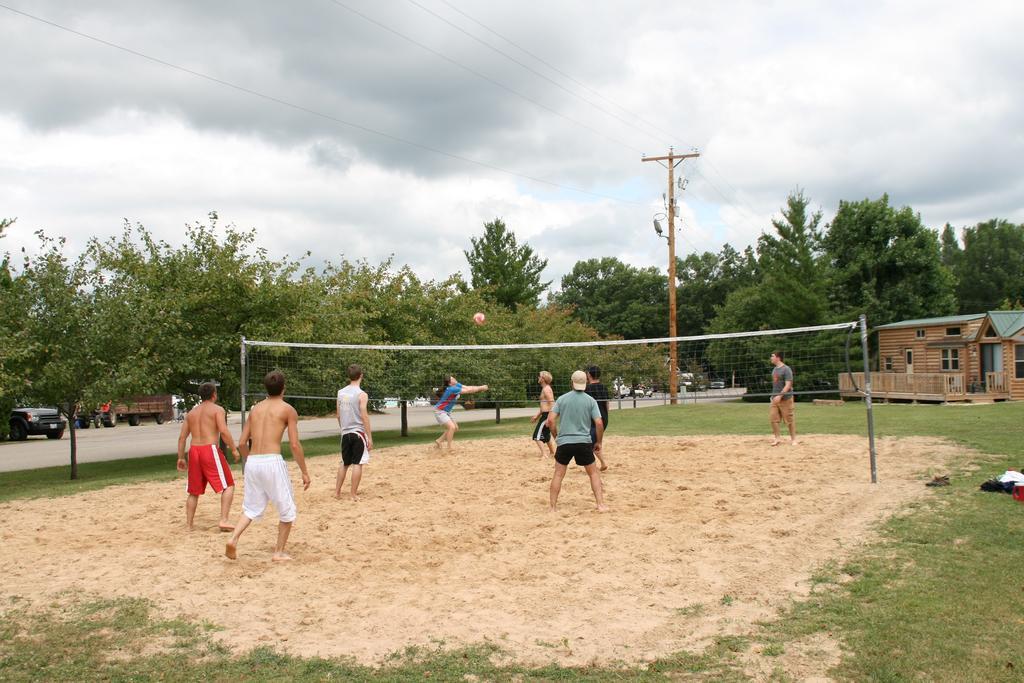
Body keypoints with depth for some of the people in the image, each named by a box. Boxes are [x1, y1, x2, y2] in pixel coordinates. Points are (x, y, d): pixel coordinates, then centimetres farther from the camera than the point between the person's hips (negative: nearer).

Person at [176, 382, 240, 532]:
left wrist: (181, 458, 19)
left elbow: (182, 437, 15)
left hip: (194, 450, 6)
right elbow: (223, 431, -14)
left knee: (194, 491, 15)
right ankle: (224, 520, -11)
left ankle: (189, 525, 15)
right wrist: (234, 449, -7)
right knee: (228, 486, 1)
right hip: (210, 450, -6)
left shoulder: (191, 413, 18)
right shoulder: (217, 409, 0)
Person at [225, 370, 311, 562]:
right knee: (287, 510, 12)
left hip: (252, 462, 5)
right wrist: (305, 472, 2)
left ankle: (233, 539, -4)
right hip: (272, 461, -5)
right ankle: (279, 552, 14)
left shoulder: (255, 408, 16)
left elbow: (242, 442, 14)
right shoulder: (288, 410, 1)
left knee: (251, 508, 18)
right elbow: (295, 445, -5)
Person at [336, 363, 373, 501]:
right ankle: (354, 494, 1)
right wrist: (370, 437, -10)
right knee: (357, 464, 0)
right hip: (358, 432, -5)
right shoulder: (361, 394, -12)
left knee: (344, 463, 17)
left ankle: (337, 491, 20)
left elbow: (338, 415, 11)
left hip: (345, 433, 6)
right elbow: (364, 416, -14)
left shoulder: (341, 393, 5)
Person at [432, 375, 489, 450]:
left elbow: (468, 388, -8)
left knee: (455, 428, 11)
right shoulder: (452, 389, -29)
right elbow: (468, 391, -28)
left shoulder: (456, 385, -3)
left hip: (446, 412, 10)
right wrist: (481, 388, -21)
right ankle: (449, 449, -14)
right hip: (439, 411, -10)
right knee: (452, 427, -22)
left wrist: (481, 387, -19)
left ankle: (438, 441, 21)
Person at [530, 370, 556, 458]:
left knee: (537, 436, -9)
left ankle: (543, 455, -12)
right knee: (546, 436, 22)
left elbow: (552, 404, -22)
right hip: (545, 415, 10)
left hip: (547, 415, -10)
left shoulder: (546, 389, -15)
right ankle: (552, 453, 31)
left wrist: (548, 419, -25)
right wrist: (537, 416, 24)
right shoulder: (545, 389, 17)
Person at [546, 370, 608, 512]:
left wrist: (556, 437, 11)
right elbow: (599, 423, -5)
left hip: (564, 442, 1)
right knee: (594, 473, 13)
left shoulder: (562, 399, 2)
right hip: (584, 442, 0)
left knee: (558, 474, 9)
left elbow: (550, 420, -3)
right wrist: (598, 442, 8)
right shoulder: (590, 400, 0)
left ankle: (553, 507, 8)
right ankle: (600, 505, 7)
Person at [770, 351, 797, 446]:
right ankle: (776, 438, 11)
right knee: (773, 418, 2)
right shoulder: (774, 369, 13)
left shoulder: (786, 369, -13)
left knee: (789, 419, 1)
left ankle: (793, 439, 12)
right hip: (775, 398, 7)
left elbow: (788, 385, -19)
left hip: (785, 398, -7)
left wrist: (780, 395, -26)